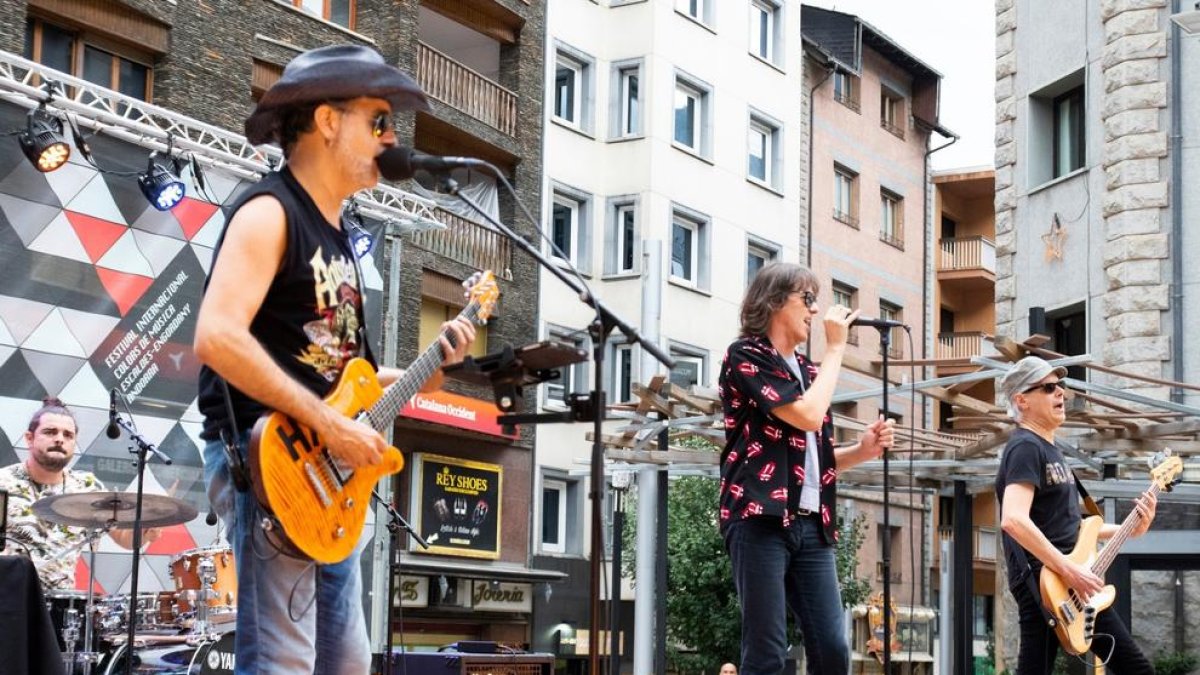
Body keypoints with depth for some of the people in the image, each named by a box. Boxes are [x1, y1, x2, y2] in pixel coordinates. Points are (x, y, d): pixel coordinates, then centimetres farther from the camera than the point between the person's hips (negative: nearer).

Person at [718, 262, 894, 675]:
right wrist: (835, 348, -3)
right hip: (761, 519, -7)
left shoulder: (806, 370, 22)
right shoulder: (746, 356, -2)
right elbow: (808, 415, -15)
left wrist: (864, 450, 4)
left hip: (811, 524, 7)